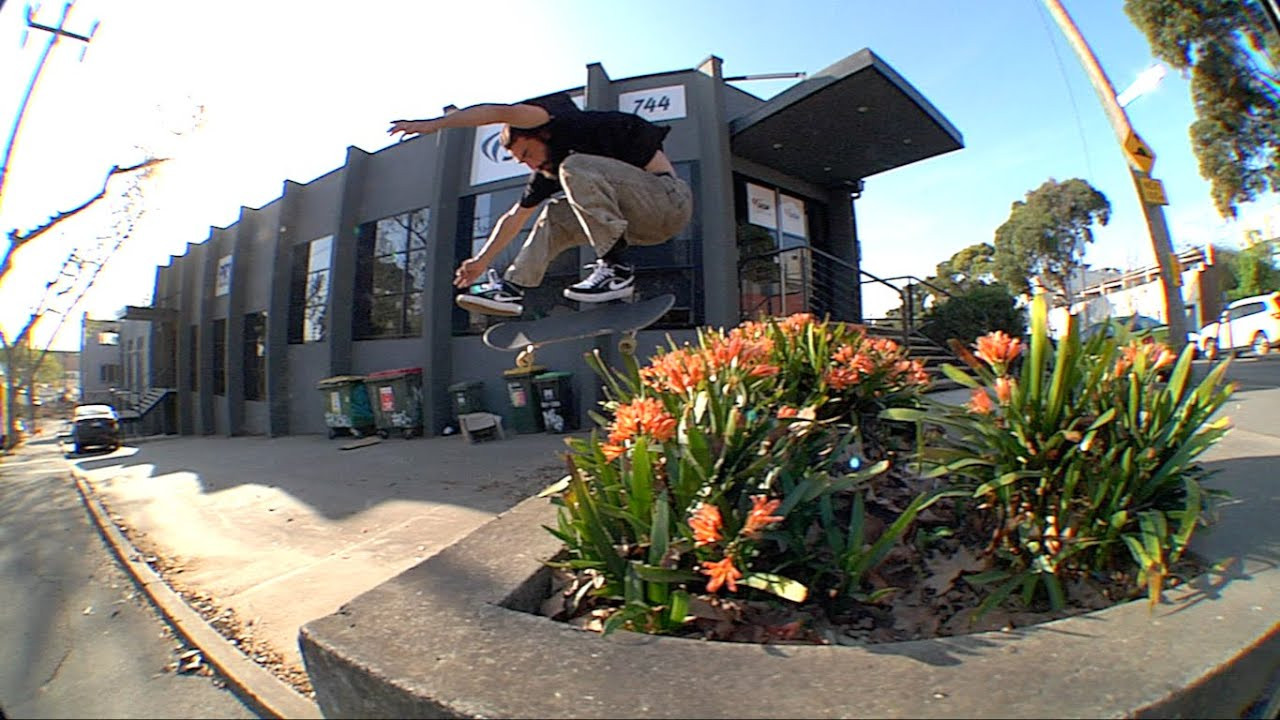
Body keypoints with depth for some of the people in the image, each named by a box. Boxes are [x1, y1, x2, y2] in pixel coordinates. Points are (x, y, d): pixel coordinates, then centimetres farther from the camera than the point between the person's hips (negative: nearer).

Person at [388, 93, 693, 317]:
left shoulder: (572, 125, -8)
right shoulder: (549, 171, 15)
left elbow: (501, 113, -21)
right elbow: (516, 217, 19)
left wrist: (433, 124, -20)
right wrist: (482, 261, 19)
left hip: (668, 197, -8)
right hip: (643, 223, 8)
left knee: (576, 168, -22)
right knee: (556, 215, 10)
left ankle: (616, 268, -24)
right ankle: (512, 288, 2)